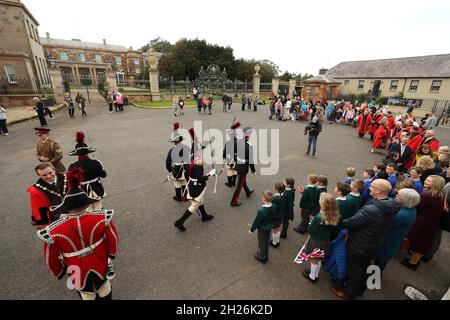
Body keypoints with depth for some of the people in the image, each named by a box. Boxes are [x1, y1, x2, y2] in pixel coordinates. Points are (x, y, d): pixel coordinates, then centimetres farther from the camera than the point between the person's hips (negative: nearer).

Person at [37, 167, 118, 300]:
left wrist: (59, 273, 10)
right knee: (103, 285, 31)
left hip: (78, 270, 0)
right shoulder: (102, 218, -27)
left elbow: (51, 259, -12)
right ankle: (107, 297, 57)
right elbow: (113, 237, -12)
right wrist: (112, 253, 8)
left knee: (87, 294, 28)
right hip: (100, 263, 1)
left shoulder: (53, 231, -27)